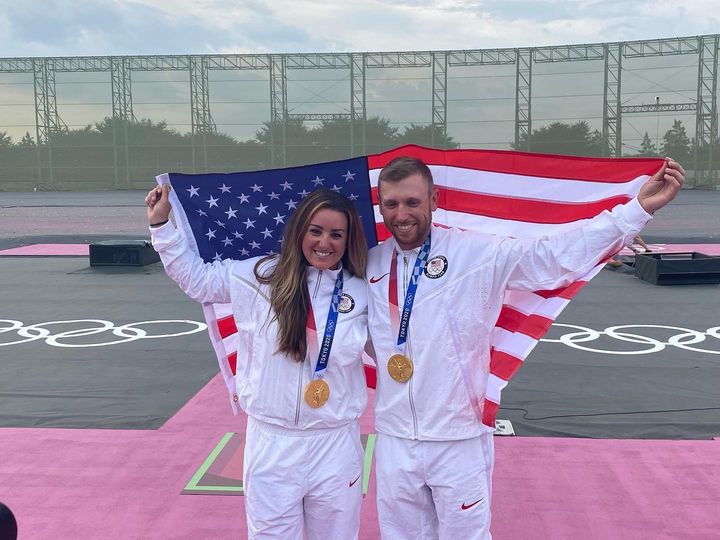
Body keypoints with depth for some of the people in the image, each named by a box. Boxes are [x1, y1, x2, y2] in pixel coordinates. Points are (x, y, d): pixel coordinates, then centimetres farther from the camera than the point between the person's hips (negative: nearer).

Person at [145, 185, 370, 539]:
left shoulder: (363, 293, -3)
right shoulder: (260, 277, -2)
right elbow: (196, 278, 8)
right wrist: (161, 225, 5)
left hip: (336, 444, 0)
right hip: (271, 442, 0)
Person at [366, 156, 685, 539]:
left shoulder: (476, 253, -10)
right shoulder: (371, 263, 2)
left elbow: (556, 255, -13)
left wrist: (640, 206, -19)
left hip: (459, 444, -3)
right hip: (394, 444, 4)